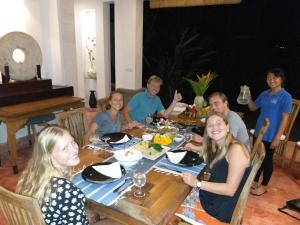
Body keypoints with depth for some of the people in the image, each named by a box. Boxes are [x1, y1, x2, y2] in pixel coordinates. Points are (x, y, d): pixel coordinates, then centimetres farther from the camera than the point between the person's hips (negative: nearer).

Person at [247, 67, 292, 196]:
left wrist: (277, 137, -18)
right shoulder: (264, 94, 6)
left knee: (267, 160, 9)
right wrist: (248, 97, -2)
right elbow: (253, 108, 17)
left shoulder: (285, 96, -13)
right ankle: (255, 182, 35)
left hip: (271, 136, -6)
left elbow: (285, 118, -15)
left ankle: (263, 186, 27)